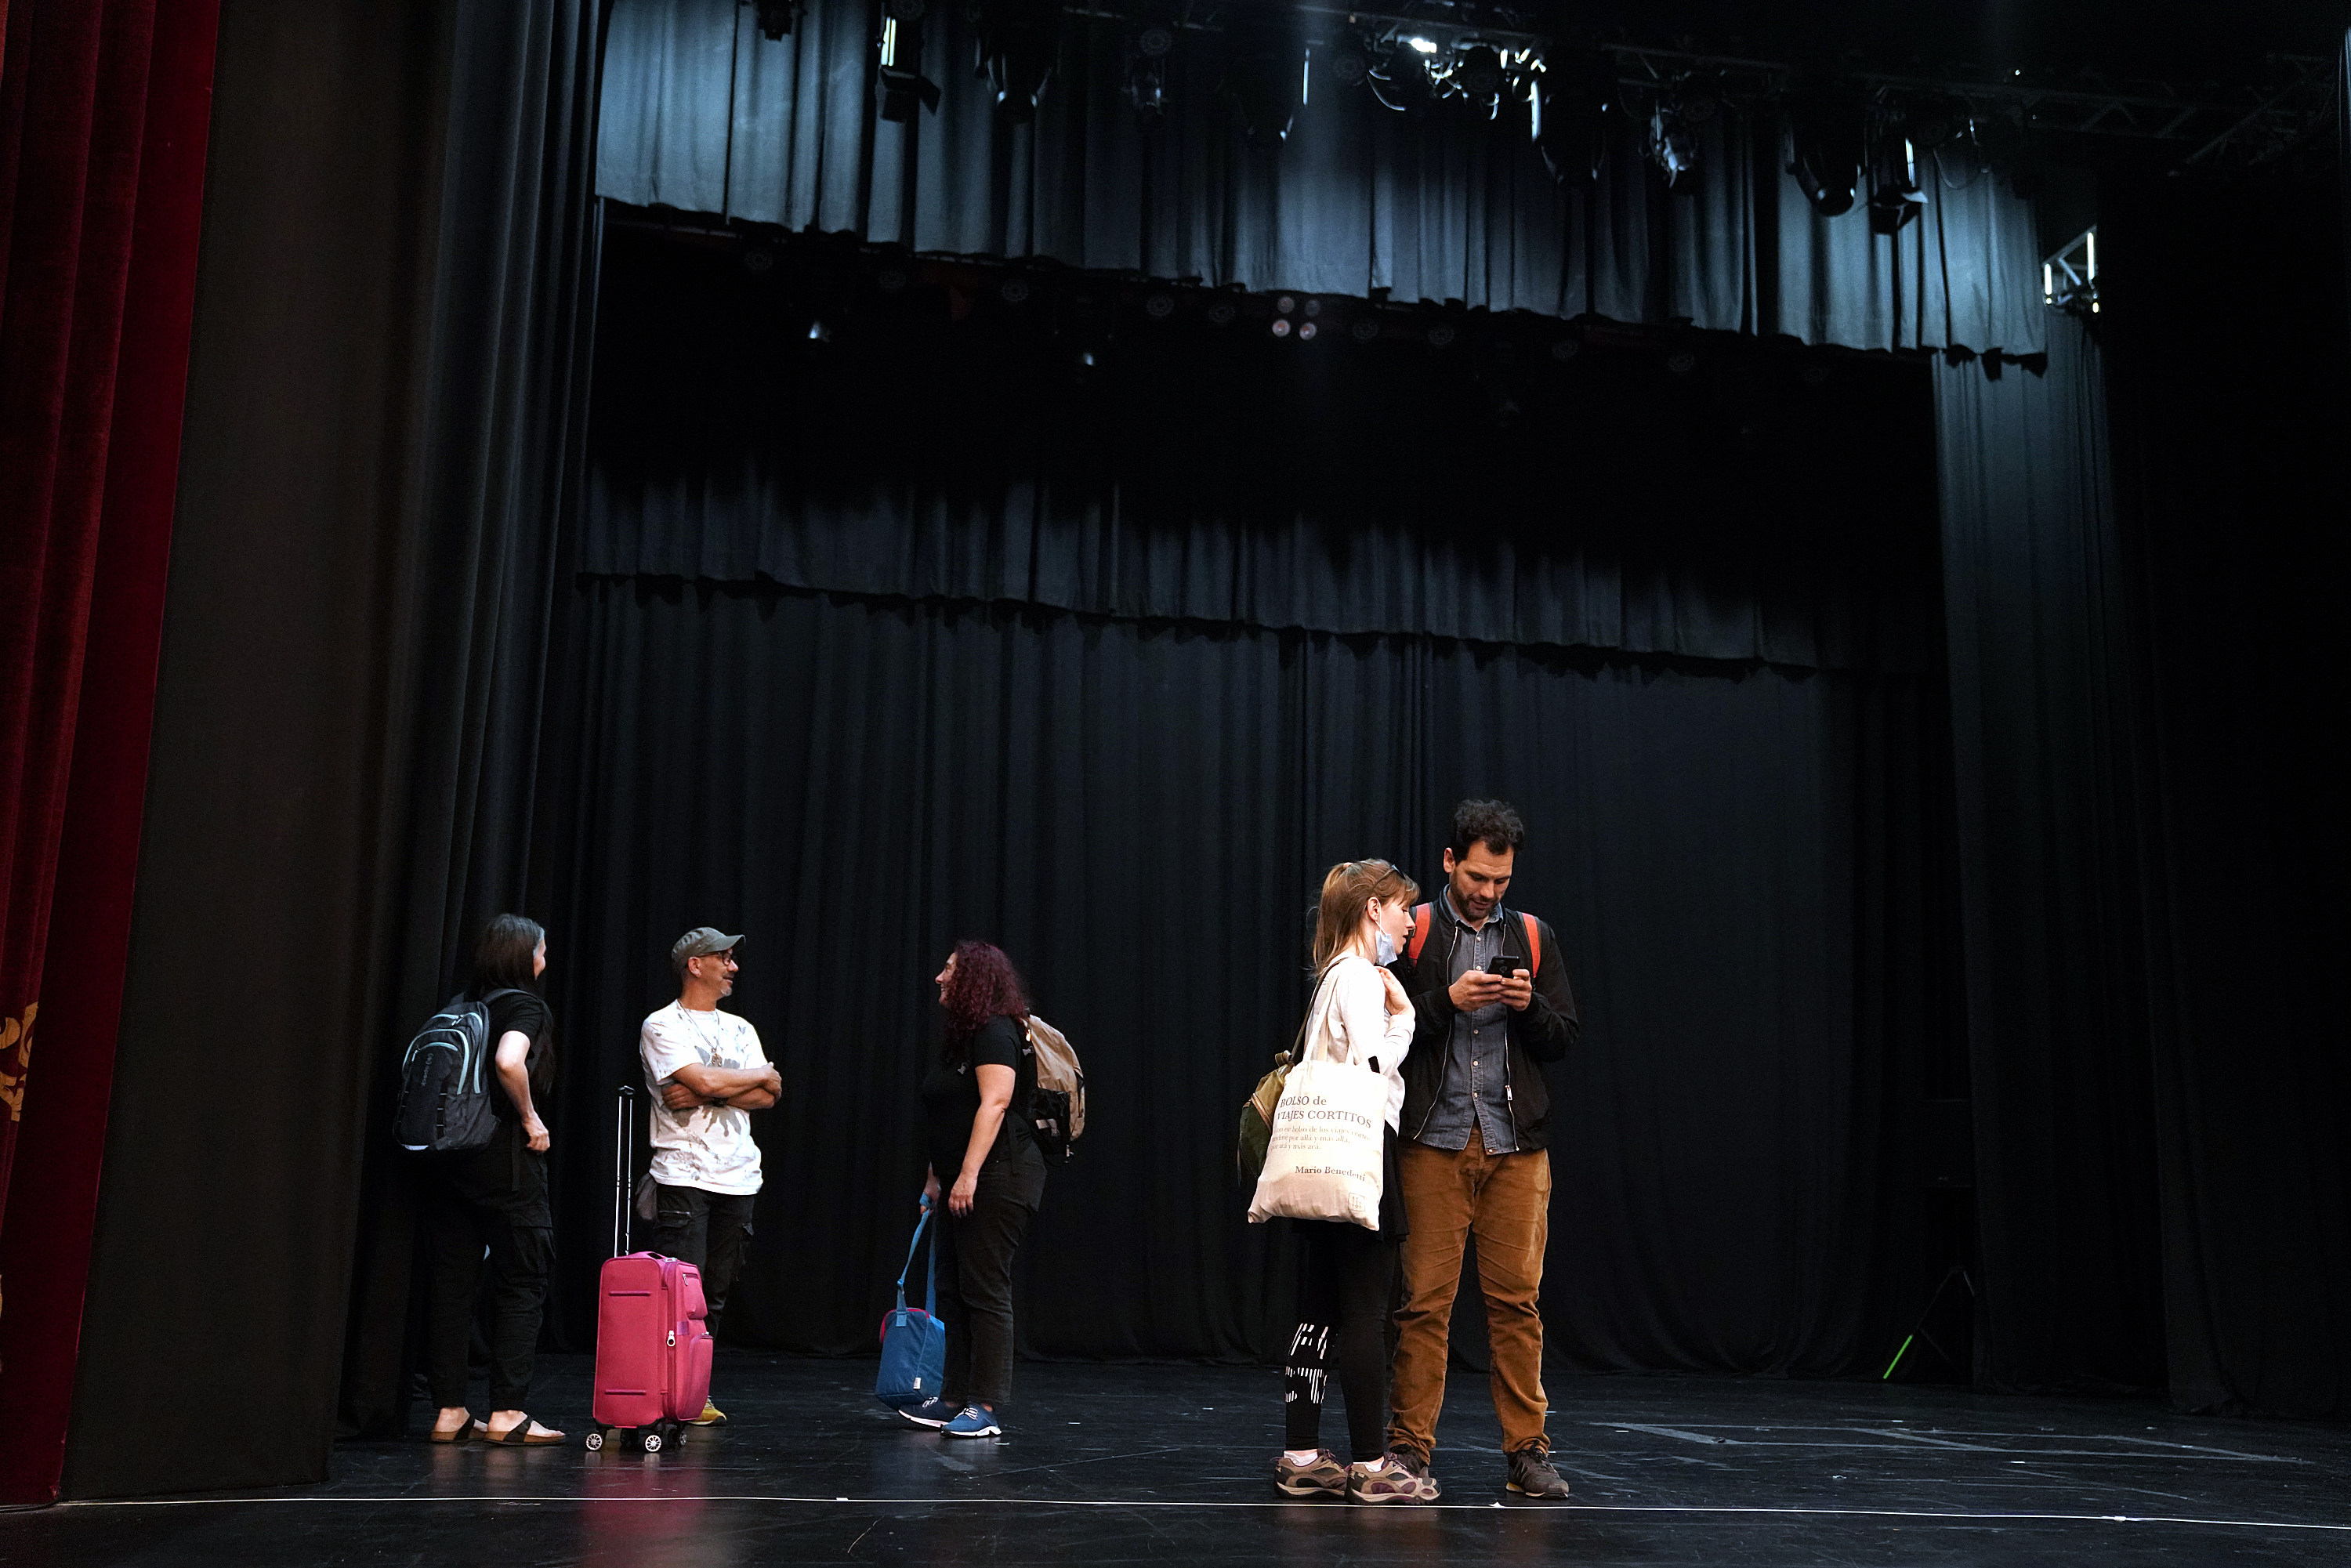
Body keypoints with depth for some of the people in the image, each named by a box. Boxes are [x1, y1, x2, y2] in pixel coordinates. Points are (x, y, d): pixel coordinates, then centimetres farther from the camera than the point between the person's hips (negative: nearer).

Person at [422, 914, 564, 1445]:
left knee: (451, 1282, 9)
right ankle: (507, 1414, 1)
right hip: (504, 1159, -7)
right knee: (521, 1283, 2)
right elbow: (509, 1062, -27)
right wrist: (530, 1119, -13)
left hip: (448, 1157, 7)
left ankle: (449, 1411, 13)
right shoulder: (524, 1006, -8)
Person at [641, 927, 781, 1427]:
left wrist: (703, 1094, -10)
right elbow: (703, 1081, -17)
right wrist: (761, 1075, -2)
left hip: (737, 1175, 6)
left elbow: (766, 1098, 5)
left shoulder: (740, 1029, 17)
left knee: (715, 1292, 7)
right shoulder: (663, 1025, -2)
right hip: (684, 1174, -6)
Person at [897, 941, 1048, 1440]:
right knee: (953, 1291, 12)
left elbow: (994, 1103, -22)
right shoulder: (962, 1036, 19)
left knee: (985, 1290, -7)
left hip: (998, 1179, -10)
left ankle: (988, 1407, -1)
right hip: (966, 1186, 10)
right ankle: (954, 1398, 19)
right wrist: (936, 1176, 24)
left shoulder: (996, 1033, -12)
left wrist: (968, 1174, -26)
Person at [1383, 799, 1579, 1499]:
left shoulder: (1532, 937, 12)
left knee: (1517, 1299, 2)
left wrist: (1530, 1006, -8)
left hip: (1515, 1144, 2)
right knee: (1425, 1298, -2)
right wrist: (1448, 1000, -13)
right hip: (1433, 1140, -2)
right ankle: (1410, 1446, 7)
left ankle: (1526, 1449, 10)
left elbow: (1563, 1040, 12)